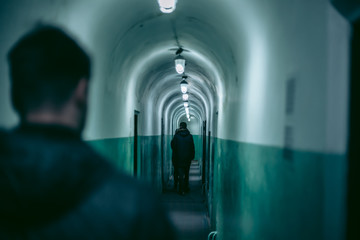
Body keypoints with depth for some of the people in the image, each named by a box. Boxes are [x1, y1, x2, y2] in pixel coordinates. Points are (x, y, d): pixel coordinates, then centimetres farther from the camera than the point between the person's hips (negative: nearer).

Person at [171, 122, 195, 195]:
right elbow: (192, 147, 2)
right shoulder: (190, 136, -3)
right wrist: (192, 156, 11)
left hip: (179, 158, -2)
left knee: (181, 174, 0)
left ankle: (182, 190, -4)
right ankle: (186, 188, 26)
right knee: (186, 174, 17)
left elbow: (173, 146, -2)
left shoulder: (177, 136, -9)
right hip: (188, 158, 2)